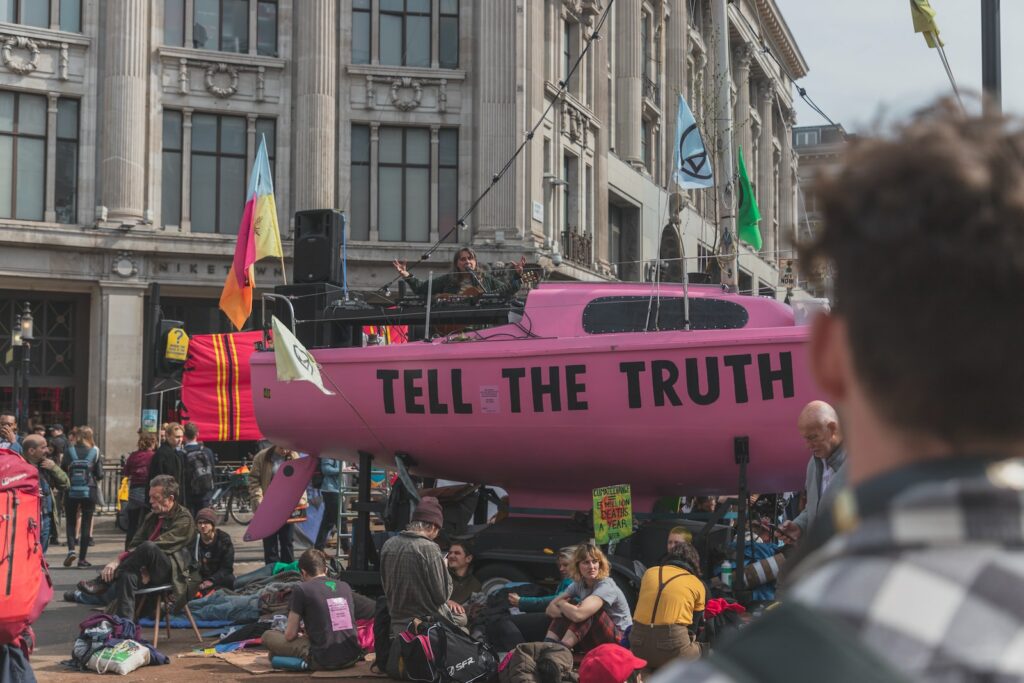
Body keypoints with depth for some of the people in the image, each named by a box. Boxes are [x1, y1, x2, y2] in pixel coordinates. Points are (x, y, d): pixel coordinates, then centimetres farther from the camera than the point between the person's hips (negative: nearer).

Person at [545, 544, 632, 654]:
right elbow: (550, 609, -2)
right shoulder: (578, 584, 2)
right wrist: (566, 607, -26)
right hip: (594, 643, 7)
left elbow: (578, 615, -37)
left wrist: (561, 603, -13)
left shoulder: (606, 586, -23)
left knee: (586, 612, -29)